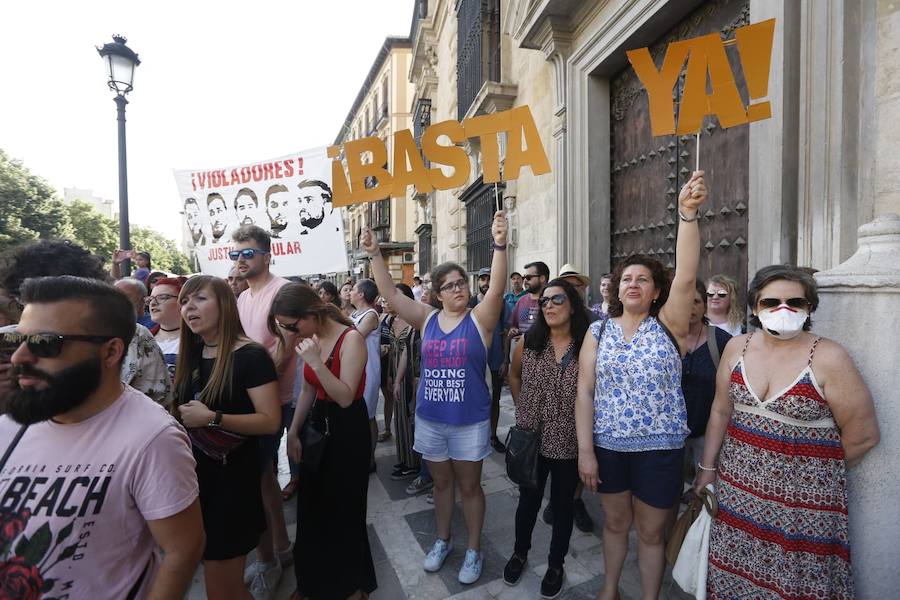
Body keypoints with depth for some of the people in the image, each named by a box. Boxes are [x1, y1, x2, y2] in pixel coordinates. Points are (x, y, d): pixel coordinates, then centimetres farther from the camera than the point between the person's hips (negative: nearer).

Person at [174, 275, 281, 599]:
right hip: (195, 473, 7)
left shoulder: (251, 356, -16)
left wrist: (212, 418, -26)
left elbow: (271, 421, -22)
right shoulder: (192, 354, 6)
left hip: (232, 478, -7)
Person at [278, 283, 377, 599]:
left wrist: (316, 362, -32)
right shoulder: (312, 338, 2)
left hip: (348, 430, -7)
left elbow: (345, 397, -24)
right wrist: (293, 432, 11)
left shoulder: (351, 338, -21)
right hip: (318, 426, 7)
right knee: (312, 507, 18)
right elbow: (308, 389, 11)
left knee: (344, 509, 6)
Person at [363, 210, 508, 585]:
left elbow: (497, 287, -25)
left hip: (470, 422, -3)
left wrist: (499, 245, -38)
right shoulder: (427, 319, 0)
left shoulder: (480, 319, -8)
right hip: (429, 420, 3)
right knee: (441, 482, 21)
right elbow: (391, 294, -3)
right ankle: (443, 540, 42)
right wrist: (374, 255, -11)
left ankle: (474, 550, 34)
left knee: (469, 485, 13)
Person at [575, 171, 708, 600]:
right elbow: (584, 391, -3)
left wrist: (687, 213, -32)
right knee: (615, 523, 21)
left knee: (651, 533, 15)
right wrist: (585, 450, -7)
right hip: (608, 446, 2)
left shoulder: (668, 325, -4)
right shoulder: (598, 331, -1)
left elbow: (686, 276, -22)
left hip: (659, 449, -1)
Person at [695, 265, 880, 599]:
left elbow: (863, 436, -7)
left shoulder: (828, 358, -13)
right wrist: (708, 468, 8)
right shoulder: (737, 348, -1)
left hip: (802, 493, -3)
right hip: (737, 483, 3)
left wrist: (817, 470, 3)